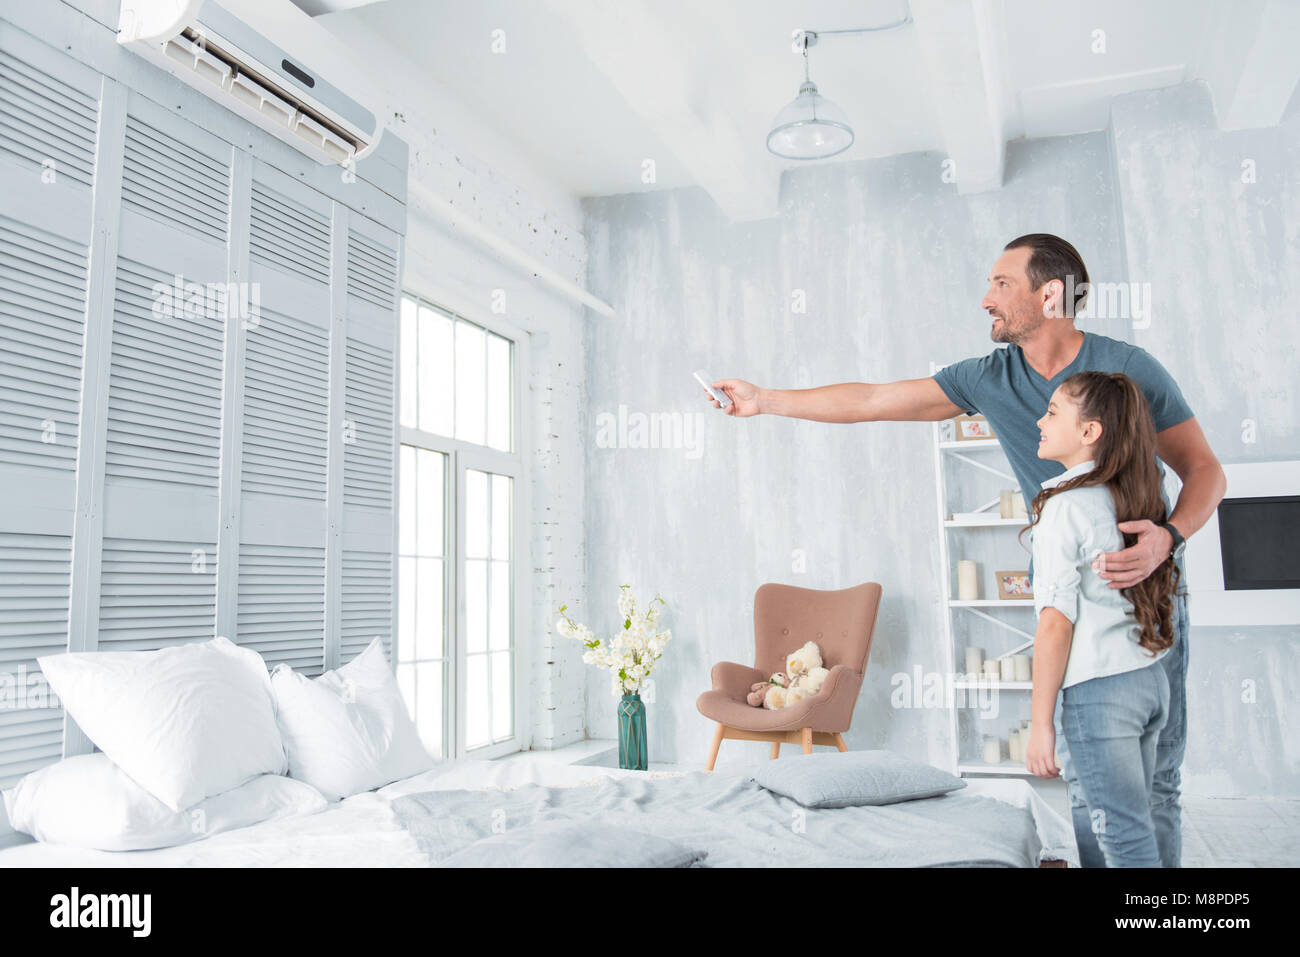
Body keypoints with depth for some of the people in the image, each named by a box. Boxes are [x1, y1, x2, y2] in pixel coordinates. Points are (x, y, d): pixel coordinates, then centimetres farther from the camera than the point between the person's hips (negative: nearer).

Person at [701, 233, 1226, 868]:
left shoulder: (1127, 367, -9)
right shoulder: (990, 378, 1)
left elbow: (1205, 471, -4)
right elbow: (872, 400, 3)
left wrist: (1169, 537, -24)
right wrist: (766, 400, 2)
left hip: (1146, 587, -3)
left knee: (1151, 777, -1)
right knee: (1082, 774, 6)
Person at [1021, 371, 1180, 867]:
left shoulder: (1065, 505, -13)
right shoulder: (1136, 501, 9)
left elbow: (1056, 623, -16)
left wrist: (1041, 722, -12)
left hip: (1098, 690, -8)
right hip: (1151, 680, 8)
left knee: (1126, 842, 0)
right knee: (1135, 827, 17)